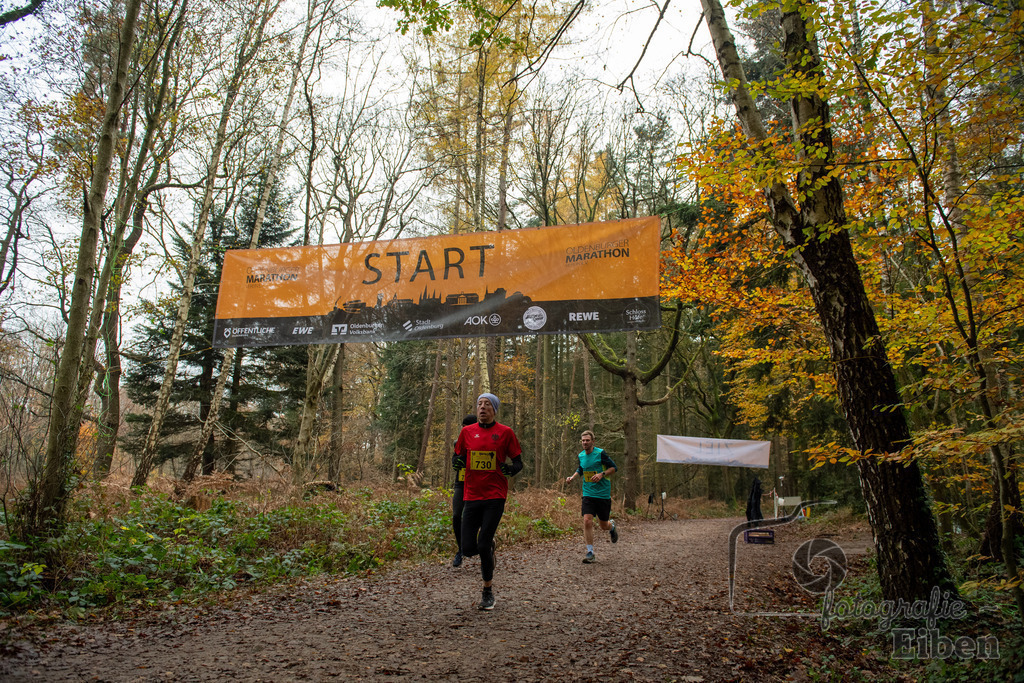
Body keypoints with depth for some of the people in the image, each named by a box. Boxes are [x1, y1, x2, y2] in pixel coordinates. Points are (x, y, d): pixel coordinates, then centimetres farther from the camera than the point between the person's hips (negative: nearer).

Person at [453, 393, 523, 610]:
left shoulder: (505, 432, 1)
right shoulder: (467, 431, 8)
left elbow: (518, 462, 6)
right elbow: (457, 458, 17)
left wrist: (511, 469, -16)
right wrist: (457, 461, -7)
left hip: (495, 496, -3)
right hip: (471, 495, 3)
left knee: (483, 546, -8)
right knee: (468, 549, -2)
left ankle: (488, 591, 13)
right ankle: (489, 544, 34)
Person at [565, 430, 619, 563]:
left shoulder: (600, 453, -11)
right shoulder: (580, 456, 5)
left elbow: (614, 467, -6)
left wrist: (602, 474, -21)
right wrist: (572, 477, 6)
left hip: (603, 494, -3)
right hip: (588, 494, 3)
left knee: (604, 525, 8)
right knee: (587, 521, -13)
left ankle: (612, 525, 46)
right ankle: (590, 552, -3)